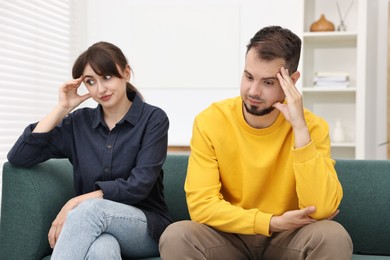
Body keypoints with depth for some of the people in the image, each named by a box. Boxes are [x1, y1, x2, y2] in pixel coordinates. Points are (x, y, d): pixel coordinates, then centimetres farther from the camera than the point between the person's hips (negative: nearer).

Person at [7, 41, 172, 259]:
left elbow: (138, 186, -13)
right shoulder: (79, 121, 7)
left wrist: (77, 203, -22)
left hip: (147, 226, -1)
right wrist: (62, 109, -3)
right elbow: (18, 158, 0)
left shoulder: (153, 118, -3)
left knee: (91, 208, -35)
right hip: (94, 227, 1)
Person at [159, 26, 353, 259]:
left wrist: (299, 127, -29)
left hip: (287, 238, 0)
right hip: (230, 237, 0)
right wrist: (273, 222, -25)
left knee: (333, 237, -30)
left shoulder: (313, 126, -13)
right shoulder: (210, 121, -12)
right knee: (176, 237, -28)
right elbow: (201, 205, -17)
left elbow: (322, 210, -26)